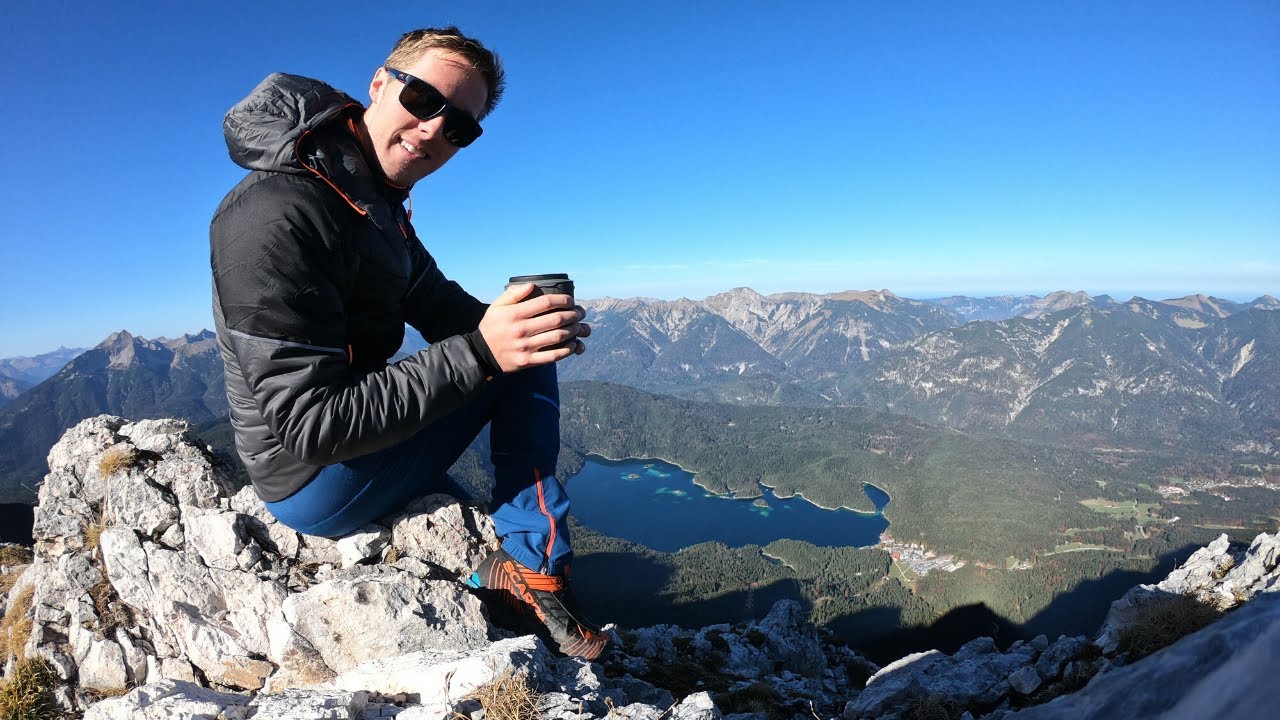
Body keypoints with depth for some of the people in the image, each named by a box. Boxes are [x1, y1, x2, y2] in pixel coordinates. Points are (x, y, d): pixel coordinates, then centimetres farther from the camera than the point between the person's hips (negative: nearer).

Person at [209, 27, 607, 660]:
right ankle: (534, 567, -2)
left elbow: (437, 303, 5)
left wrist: (514, 324, -17)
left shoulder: (377, 198, 4)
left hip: (359, 433, 9)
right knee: (519, 367, -17)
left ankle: (529, 564, 19)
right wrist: (480, 351, -37)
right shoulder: (274, 216, -26)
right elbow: (311, 425, -30)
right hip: (313, 480, -9)